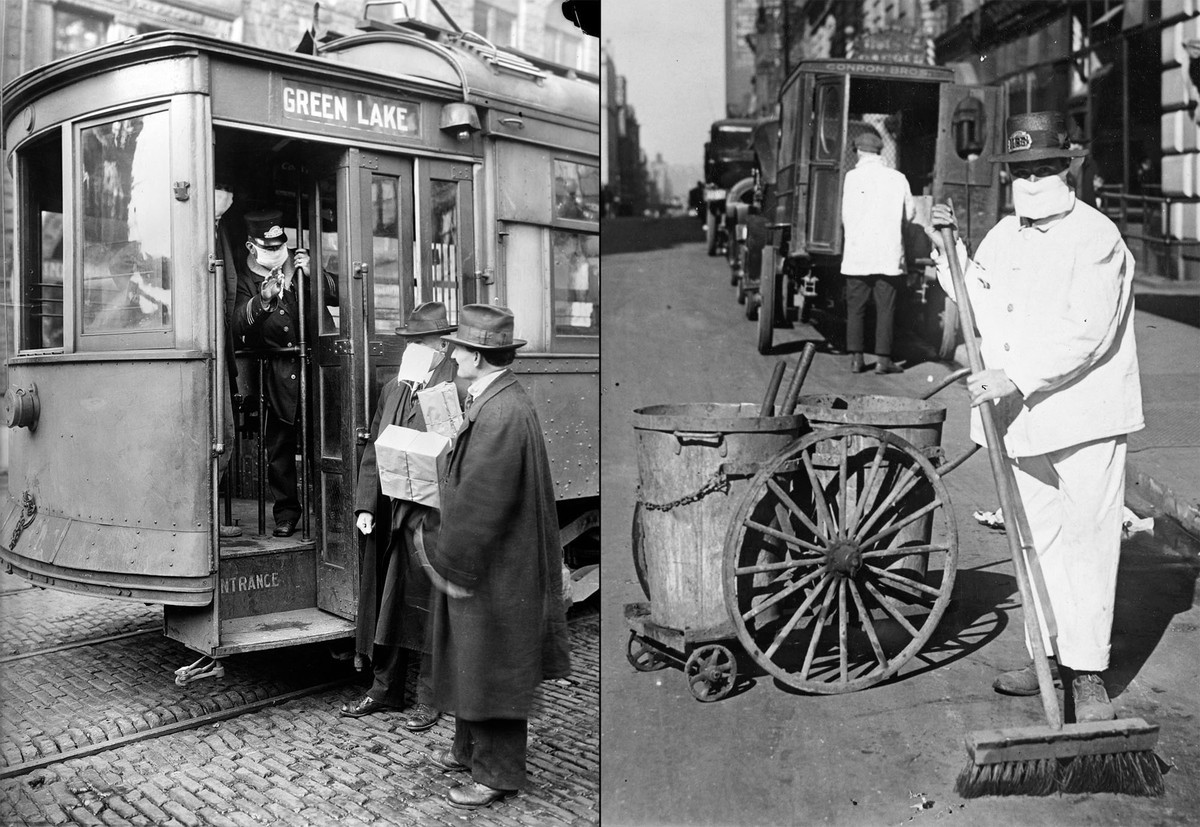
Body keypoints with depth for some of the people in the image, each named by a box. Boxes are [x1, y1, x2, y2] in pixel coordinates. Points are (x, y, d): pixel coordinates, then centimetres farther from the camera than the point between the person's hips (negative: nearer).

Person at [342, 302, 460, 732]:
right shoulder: (392, 389, 13)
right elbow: (374, 450, 13)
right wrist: (365, 504, 7)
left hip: (431, 517, -7)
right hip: (388, 518, 7)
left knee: (428, 605, 4)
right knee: (384, 603, 15)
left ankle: (430, 696, 19)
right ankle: (385, 688, 31)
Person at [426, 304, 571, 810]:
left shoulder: (501, 413, -25)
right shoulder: (491, 399, 8)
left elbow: (480, 503, -24)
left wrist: (452, 565, -15)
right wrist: (452, 555, 15)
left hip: (494, 567, -10)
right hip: (483, 559, 10)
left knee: (489, 666, 5)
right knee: (470, 661, 21)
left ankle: (497, 773, 20)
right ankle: (471, 748, 38)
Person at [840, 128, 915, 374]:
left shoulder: (853, 176, -5)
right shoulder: (897, 177, 3)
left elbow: (846, 216, -6)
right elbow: (910, 213, 9)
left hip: (858, 254, -1)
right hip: (889, 255, 1)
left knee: (855, 308, 6)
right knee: (885, 308, 5)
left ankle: (856, 358, 6)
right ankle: (883, 359, 3)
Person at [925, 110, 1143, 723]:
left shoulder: (1096, 238, -10)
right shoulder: (1001, 236, 12)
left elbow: (1086, 334, -19)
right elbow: (979, 307, 22)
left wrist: (1019, 375, -24)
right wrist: (946, 252, 13)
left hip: (1084, 414, -7)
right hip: (1023, 417, 7)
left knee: (1087, 540, -2)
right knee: (1041, 540, 13)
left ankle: (1088, 672, 6)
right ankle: (1053, 655, 25)